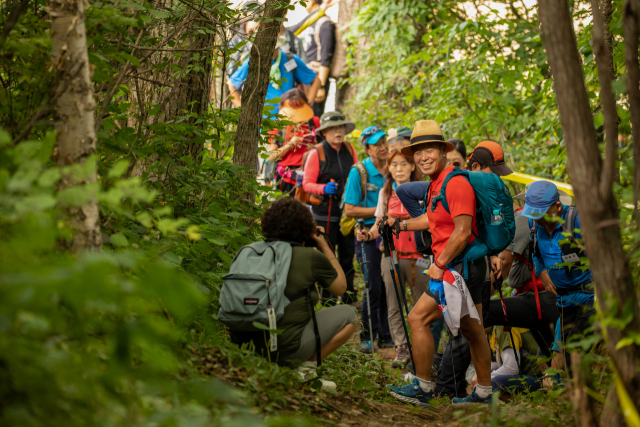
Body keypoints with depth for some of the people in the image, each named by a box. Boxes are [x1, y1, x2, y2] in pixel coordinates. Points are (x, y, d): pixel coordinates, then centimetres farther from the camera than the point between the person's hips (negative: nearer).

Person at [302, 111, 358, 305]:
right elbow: (307, 184, -6)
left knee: (347, 253, 11)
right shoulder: (316, 153, -7)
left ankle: (348, 295, 22)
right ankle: (326, 299, 8)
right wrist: (324, 189, -24)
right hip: (325, 212, -4)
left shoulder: (349, 149, 7)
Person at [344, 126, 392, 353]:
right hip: (368, 235, -4)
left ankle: (386, 336, 15)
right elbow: (350, 209, -9)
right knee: (374, 287, -6)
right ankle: (367, 337, 8)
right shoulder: (359, 171, -6)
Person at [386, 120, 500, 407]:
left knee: (418, 318, -10)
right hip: (465, 265, 10)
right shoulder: (436, 183, 12)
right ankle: (484, 393, 24)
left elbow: (462, 231, -24)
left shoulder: (455, 182, -19)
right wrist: (403, 225, 31)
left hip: (461, 265, -10)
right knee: (471, 329, 15)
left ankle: (422, 388, -3)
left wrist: (439, 265, -17)